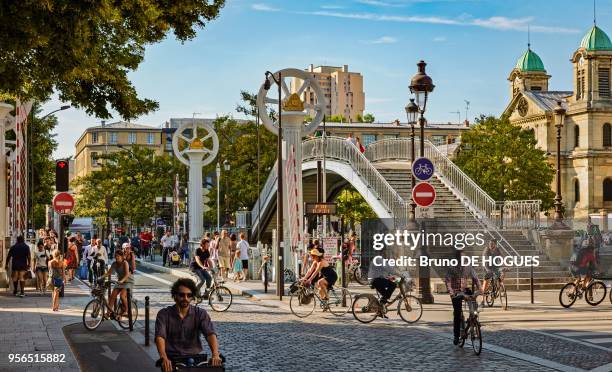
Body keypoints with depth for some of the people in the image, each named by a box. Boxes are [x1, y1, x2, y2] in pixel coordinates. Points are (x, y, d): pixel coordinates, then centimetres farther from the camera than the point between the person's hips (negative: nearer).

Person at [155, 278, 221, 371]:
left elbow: (210, 334, -14)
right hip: (171, 359, -1)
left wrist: (215, 355, -33)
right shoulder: (164, 314, -2)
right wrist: (164, 358, -36)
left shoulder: (201, 314, 0)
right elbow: (160, 337, -16)